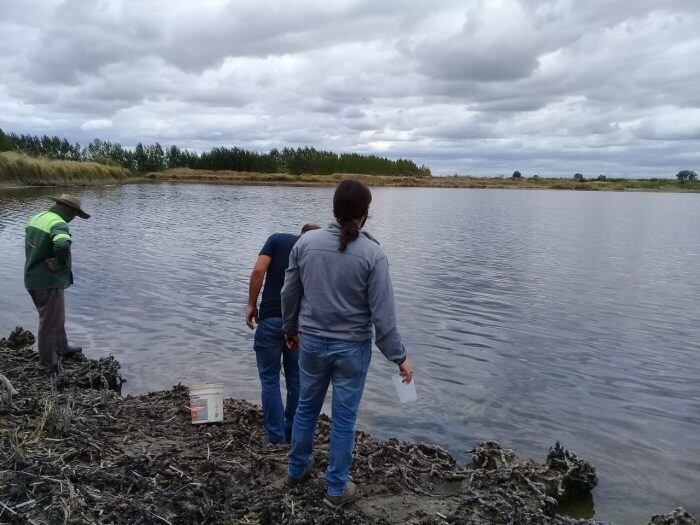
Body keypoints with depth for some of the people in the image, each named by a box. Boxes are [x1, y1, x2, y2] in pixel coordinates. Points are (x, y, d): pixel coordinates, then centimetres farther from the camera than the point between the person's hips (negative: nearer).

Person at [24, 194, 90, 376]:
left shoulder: (36, 218, 8)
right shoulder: (58, 224, -22)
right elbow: (62, 245, -43)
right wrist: (61, 263, -25)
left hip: (32, 279, 9)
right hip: (48, 282, -9)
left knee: (55, 316, 26)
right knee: (50, 323, 5)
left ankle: (62, 348, 44)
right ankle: (47, 365, 18)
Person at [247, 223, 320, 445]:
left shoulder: (277, 239, 6)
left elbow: (258, 271, -9)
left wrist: (251, 304, 0)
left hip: (271, 319, -2)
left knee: (270, 379, 9)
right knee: (296, 378, 18)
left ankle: (276, 438, 12)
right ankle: (293, 432, 29)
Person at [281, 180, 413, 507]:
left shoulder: (306, 243, -7)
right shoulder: (373, 254, -16)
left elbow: (289, 293, 2)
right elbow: (383, 314, -15)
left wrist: (290, 328, 20)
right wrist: (399, 357, -5)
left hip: (312, 342, 3)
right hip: (352, 348, -3)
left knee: (306, 407, 22)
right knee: (344, 418, 11)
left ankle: (296, 470, 41)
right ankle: (337, 489, 26)